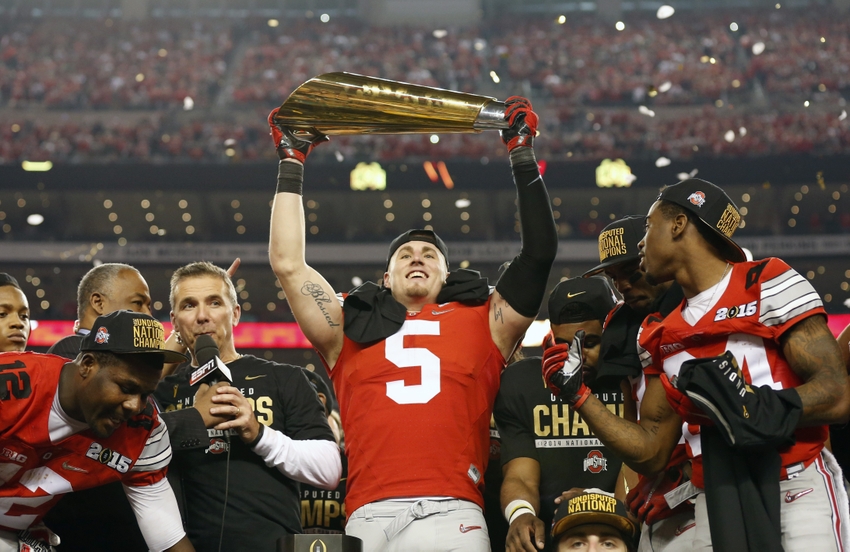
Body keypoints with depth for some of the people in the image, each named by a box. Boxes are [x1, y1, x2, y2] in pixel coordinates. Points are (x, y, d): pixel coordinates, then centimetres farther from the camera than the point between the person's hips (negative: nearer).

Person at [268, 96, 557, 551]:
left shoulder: (482, 323, 19)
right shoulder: (353, 331, 21)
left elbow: (539, 253, 17)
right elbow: (288, 264, 19)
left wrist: (522, 155, 19)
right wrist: (291, 163, 22)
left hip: (451, 514, -1)